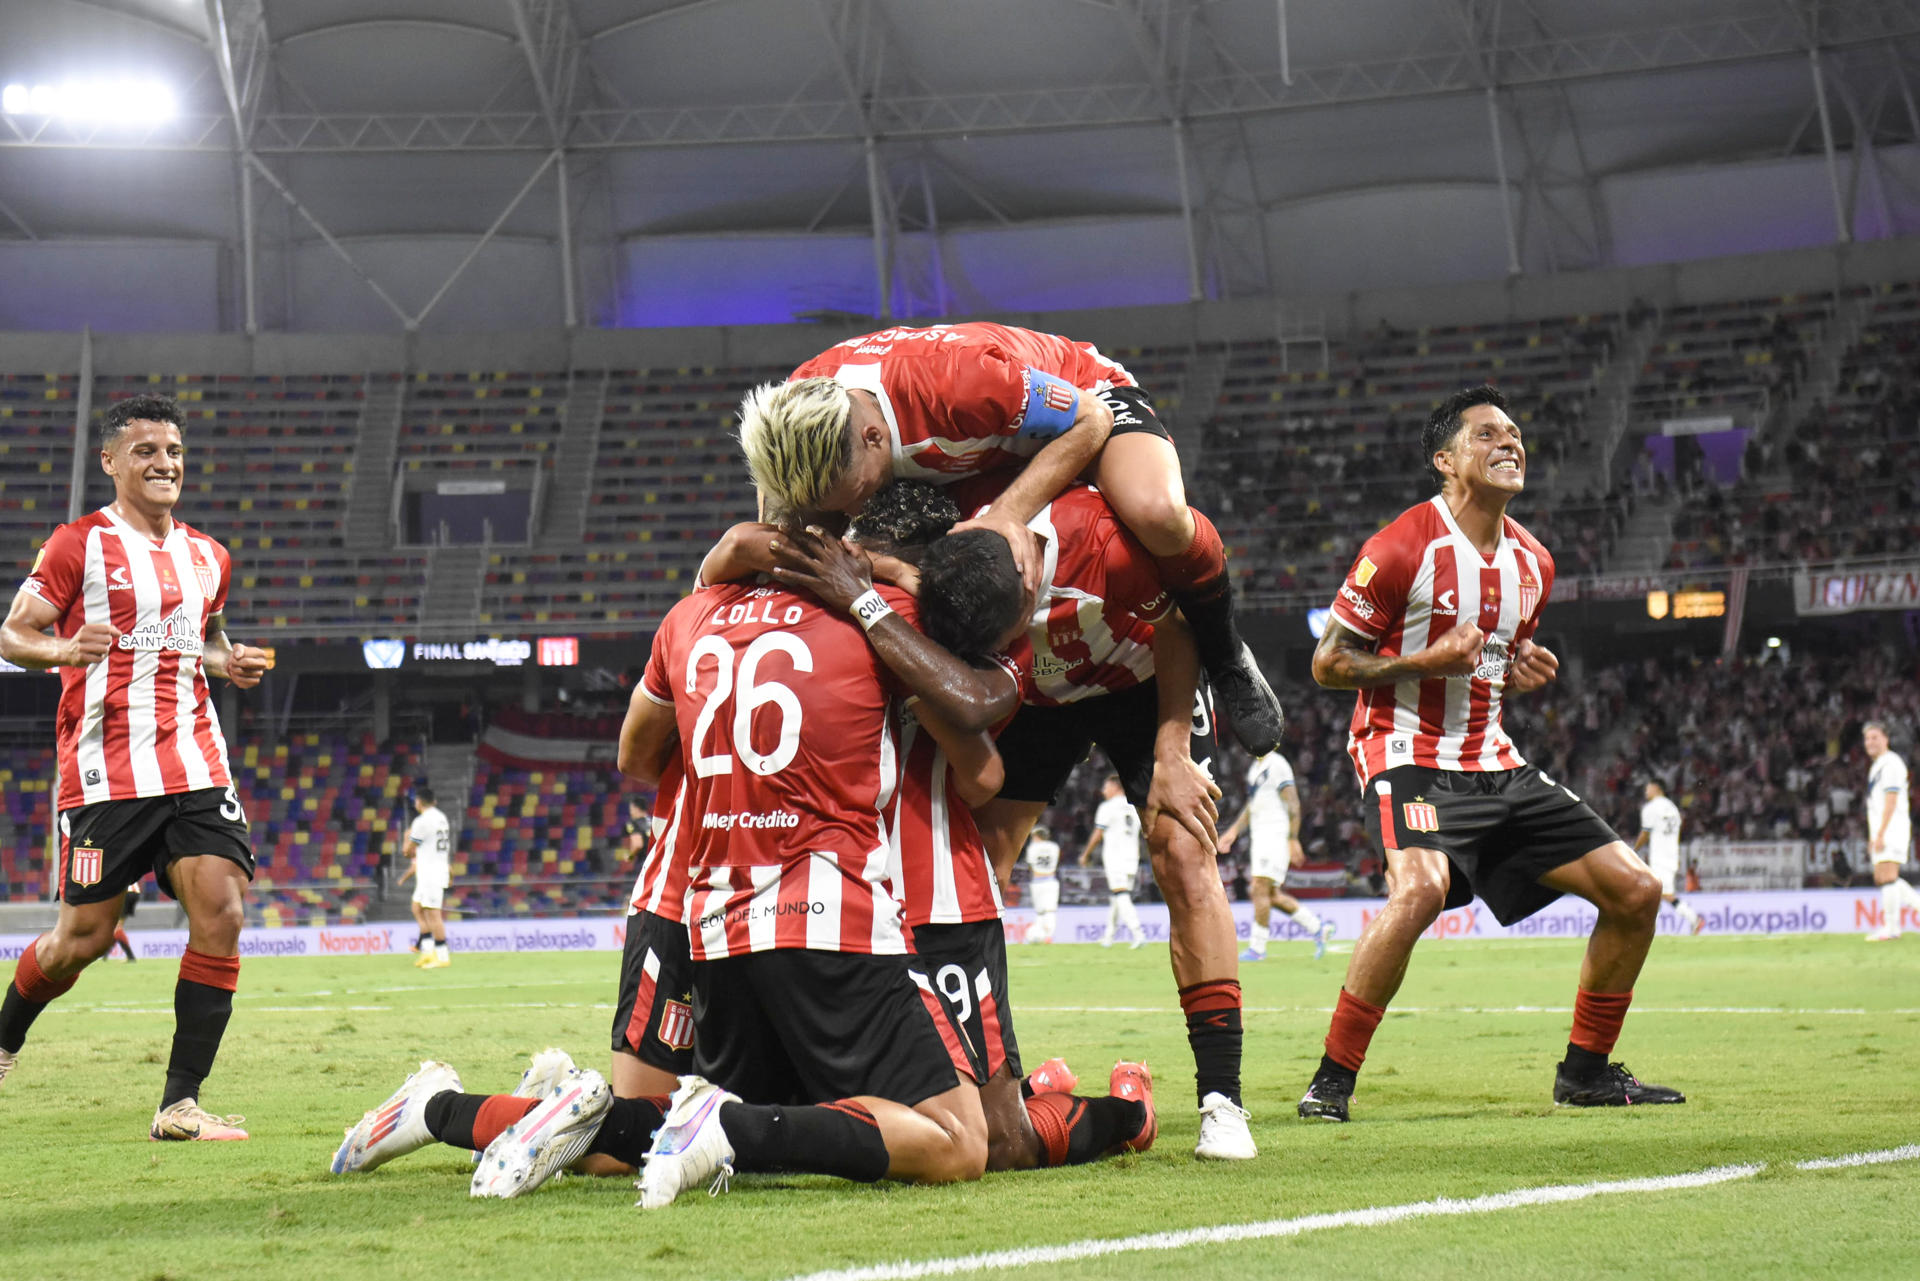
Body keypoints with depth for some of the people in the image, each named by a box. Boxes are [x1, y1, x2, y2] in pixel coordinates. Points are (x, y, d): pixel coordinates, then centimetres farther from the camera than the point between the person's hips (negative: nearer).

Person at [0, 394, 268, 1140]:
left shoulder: (207, 558, 15)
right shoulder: (79, 545, -2)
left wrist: (231, 664, 9)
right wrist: (62, 649, -22)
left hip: (194, 766, 5)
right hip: (105, 773, -5)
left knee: (222, 914, -12)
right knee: (84, 936, 0)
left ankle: (180, 1104, -8)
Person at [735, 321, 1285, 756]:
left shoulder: (956, 378, -44)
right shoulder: (795, 409, -26)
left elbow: (1089, 421, -27)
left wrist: (1011, 510, -38)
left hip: (1090, 398, -6)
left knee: (1155, 512, -37)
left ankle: (1224, 655, -9)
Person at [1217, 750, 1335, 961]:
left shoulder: (1277, 765, -11)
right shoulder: (1255, 767, 18)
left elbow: (1293, 804, -15)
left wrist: (1292, 840, -18)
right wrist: (1234, 830, 23)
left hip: (1276, 836, -9)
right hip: (1259, 837, 9)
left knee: (1260, 889, -12)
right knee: (1271, 894, 8)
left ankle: (1257, 947, -9)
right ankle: (1317, 927, 18)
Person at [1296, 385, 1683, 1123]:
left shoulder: (1532, 563, 11)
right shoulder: (1401, 549, -12)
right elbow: (1328, 664, -8)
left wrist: (1522, 674, 2)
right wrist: (1428, 660, -20)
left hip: (1494, 768, 8)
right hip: (1409, 756, -8)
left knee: (1634, 891, 2)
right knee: (1421, 888, -36)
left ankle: (1585, 1071, 18)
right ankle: (1332, 1080, -22)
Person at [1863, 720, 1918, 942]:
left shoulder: (1891, 763, -9)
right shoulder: (1876, 765, 21)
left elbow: (1891, 801, -17)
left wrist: (1880, 834, -21)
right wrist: (1872, 836, 21)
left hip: (1892, 828, -10)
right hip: (1880, 831, 10)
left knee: (1887, 877, -13)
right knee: (1881, 878, 9)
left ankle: (1891, 928, -12)